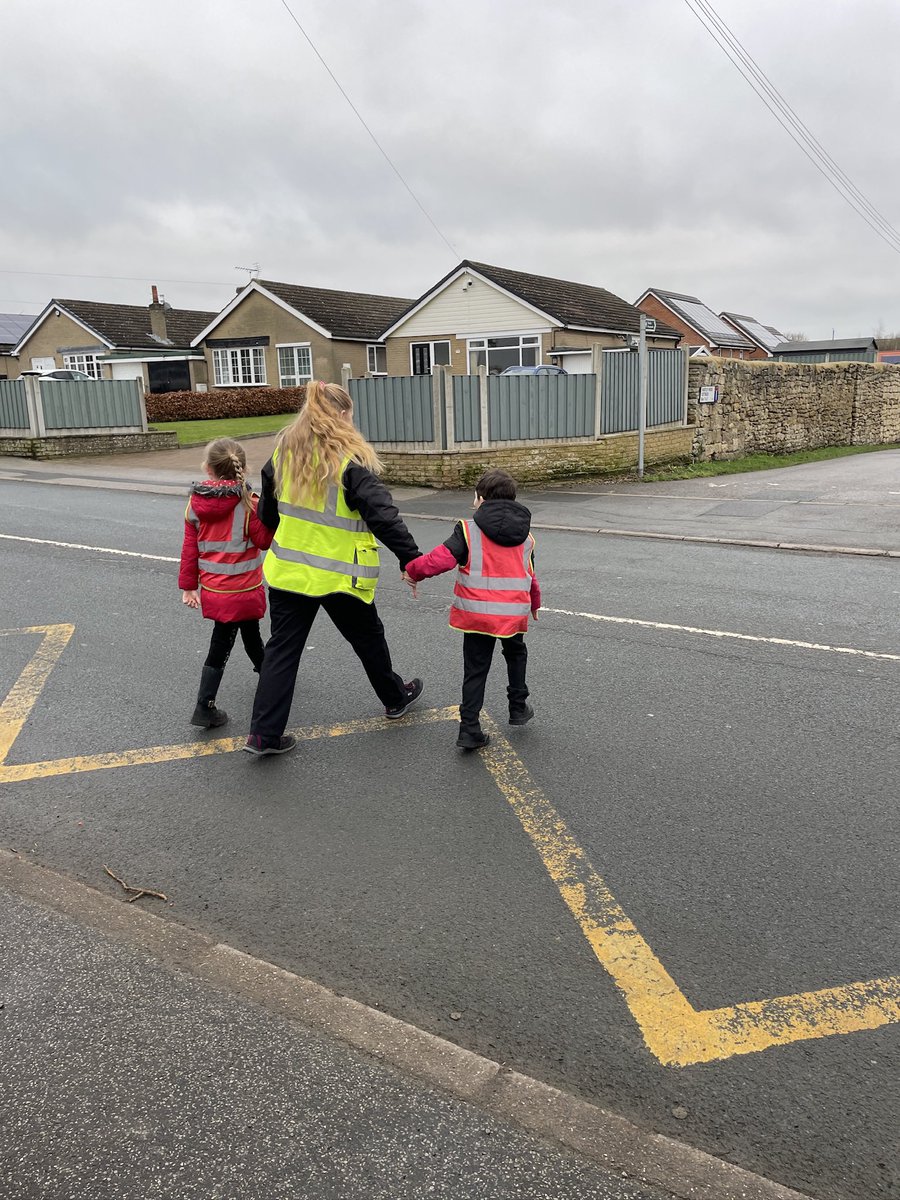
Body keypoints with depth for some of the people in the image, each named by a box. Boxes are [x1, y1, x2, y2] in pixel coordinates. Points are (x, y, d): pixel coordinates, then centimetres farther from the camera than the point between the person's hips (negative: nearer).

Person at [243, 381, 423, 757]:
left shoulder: (283, 452, 4)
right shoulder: (350, 460, -16)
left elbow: (268, 510, 16)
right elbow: (382, 514, -21)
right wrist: (410, 556, -15)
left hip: (287, 569, 5)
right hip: (338, 575, -4)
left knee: (283, 648, 9)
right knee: (368, 637, 18)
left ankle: (264, 734, 7)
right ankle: (395, 699, 39)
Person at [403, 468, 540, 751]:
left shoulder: (468, 530, -8)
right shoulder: (526, 537, 7)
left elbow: (442, 558, -17)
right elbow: (530, 576, 18)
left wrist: (413, 570, 0)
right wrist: (534, 603, 36)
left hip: (477, 613, -3)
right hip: (514, 613, 3)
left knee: (475, 670, 7)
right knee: (516, 654, 30)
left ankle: (469, 729, 5)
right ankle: (518, 708, 34)